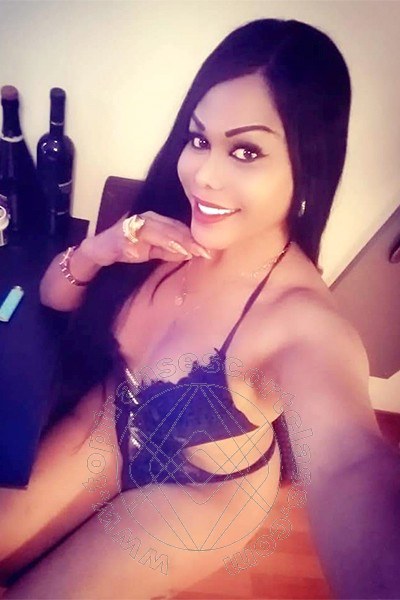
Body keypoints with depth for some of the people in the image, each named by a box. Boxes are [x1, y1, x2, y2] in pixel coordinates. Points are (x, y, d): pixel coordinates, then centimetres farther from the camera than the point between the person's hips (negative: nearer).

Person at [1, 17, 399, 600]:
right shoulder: (167, 237, -19)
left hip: (201, 492, -4)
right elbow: (53, 296, -5)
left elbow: (351, 466, -55)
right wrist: (99, 250, -28)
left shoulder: (304, 322, -36)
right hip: (110, 422, 5)